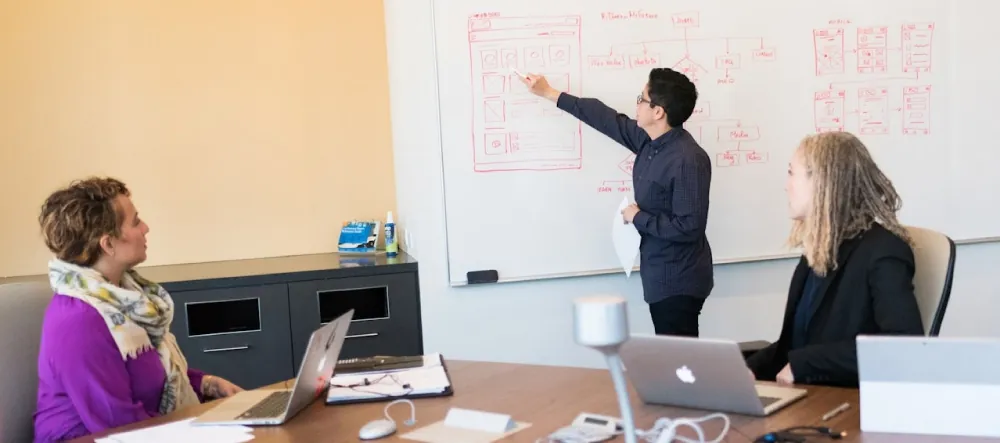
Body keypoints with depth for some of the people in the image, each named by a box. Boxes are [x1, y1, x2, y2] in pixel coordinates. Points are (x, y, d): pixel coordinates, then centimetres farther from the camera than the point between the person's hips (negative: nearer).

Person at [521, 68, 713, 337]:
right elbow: (609, 120, 14)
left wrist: (638, 218, -15)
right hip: (660, 276, 9)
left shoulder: (688, 161, -24)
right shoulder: (648, 140, 2)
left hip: (679, 282, -9)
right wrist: (549, 93, 19)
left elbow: (689, 228, -26)